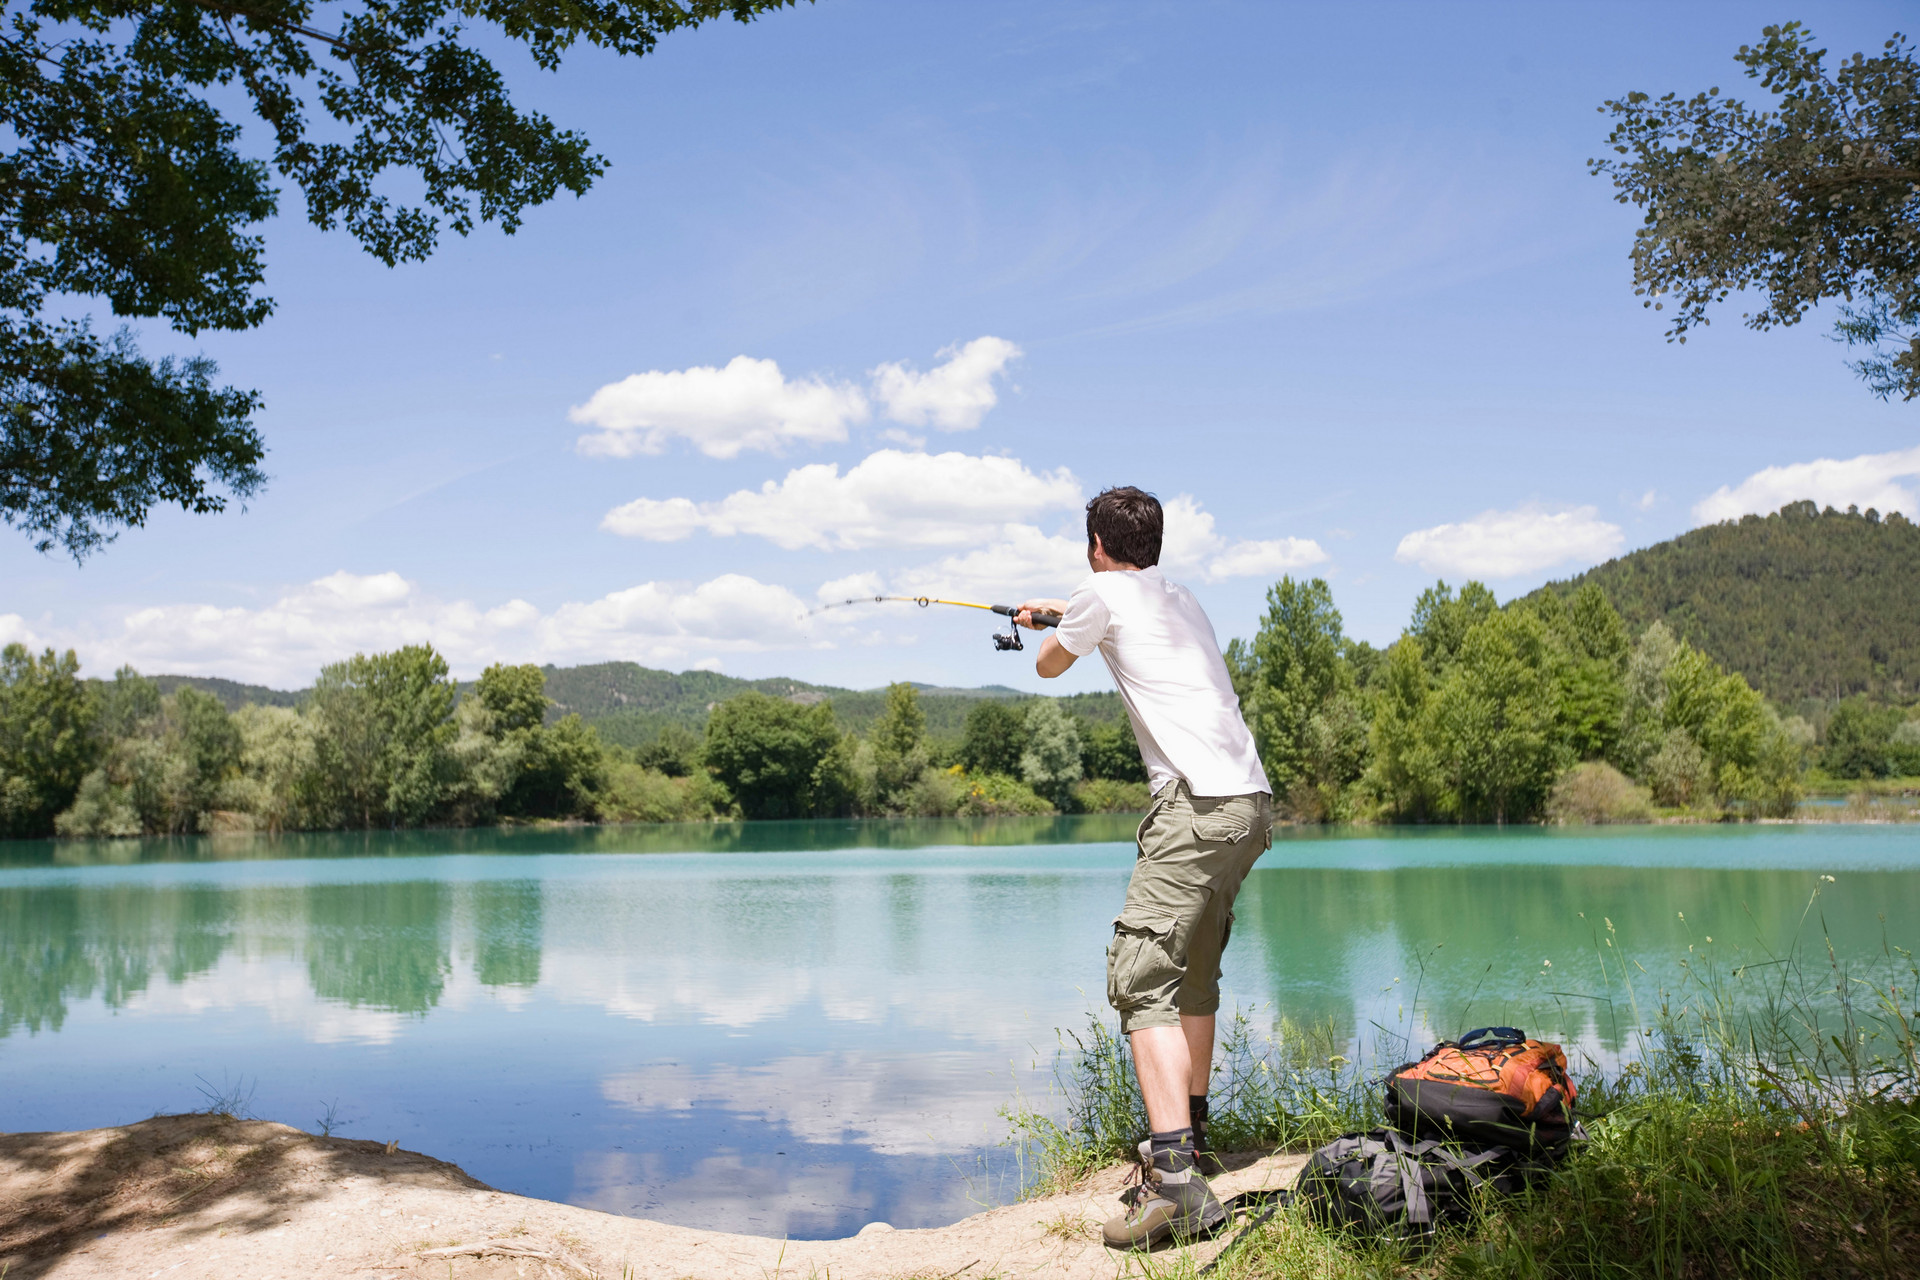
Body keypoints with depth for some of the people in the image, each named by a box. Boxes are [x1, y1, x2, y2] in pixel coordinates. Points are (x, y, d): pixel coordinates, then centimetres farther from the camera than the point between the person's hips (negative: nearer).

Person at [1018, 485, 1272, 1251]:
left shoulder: (1105, 594, 4)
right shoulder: (1182, 600, 26)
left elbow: (1048, 665, 21)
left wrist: (1054, 630, 44)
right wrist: (1056, 612, 64)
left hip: (1198, 803, -9)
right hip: (1253, 803, 9)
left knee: (1141, 976, -15)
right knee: (1193, 973, 20)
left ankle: (1176, 1178, -26)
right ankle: (1192, 1136, 29)